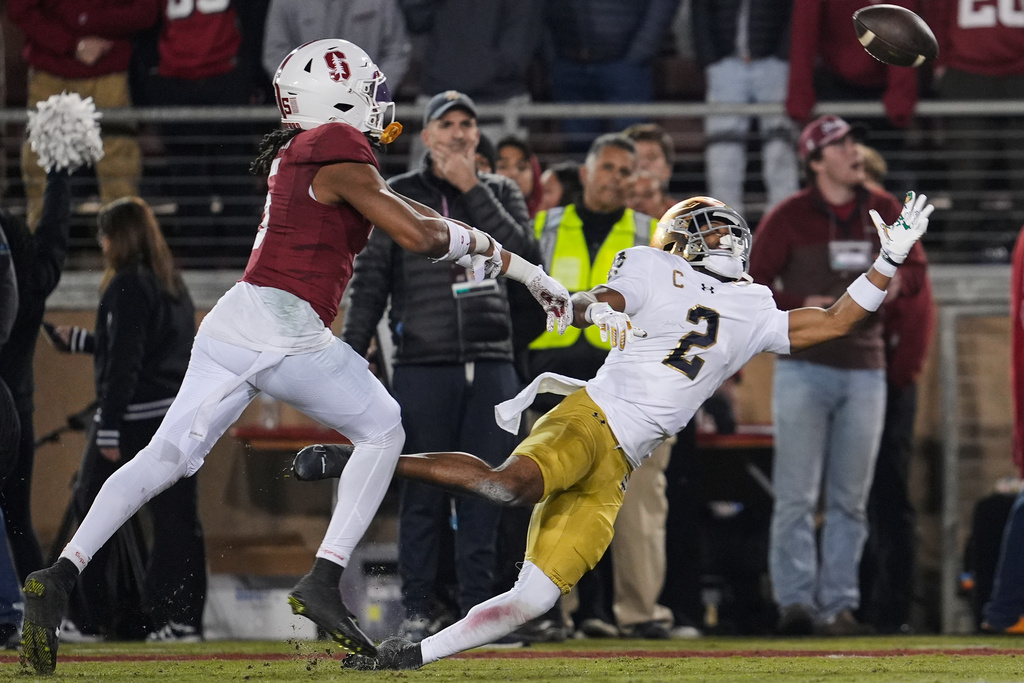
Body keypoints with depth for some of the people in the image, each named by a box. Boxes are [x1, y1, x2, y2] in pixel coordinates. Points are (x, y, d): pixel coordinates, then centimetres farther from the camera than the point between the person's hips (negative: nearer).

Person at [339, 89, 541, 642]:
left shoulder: (499, 194, 12)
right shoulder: (396, 197, 6)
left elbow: (526, 257, -5)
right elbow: (369, 281, 3)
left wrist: (473, 190, -7)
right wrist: (352, 359, -7)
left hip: (491, 366, 2)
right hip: (422, 366, -2)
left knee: (484, 493, 2)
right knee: (423, 493, -2)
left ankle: (478, 606, 8)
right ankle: (417, 611, 2)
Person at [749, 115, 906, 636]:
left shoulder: (884, 211, 9)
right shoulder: (789, 217, -2)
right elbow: (751, 285, -2)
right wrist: (801, 307, -17)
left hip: (864, 368, 4)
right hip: (804, 367, -4)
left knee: (850, 498, 4)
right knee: (797, 495, -8)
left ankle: (839, 604, 7)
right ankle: (795, 601, -8)